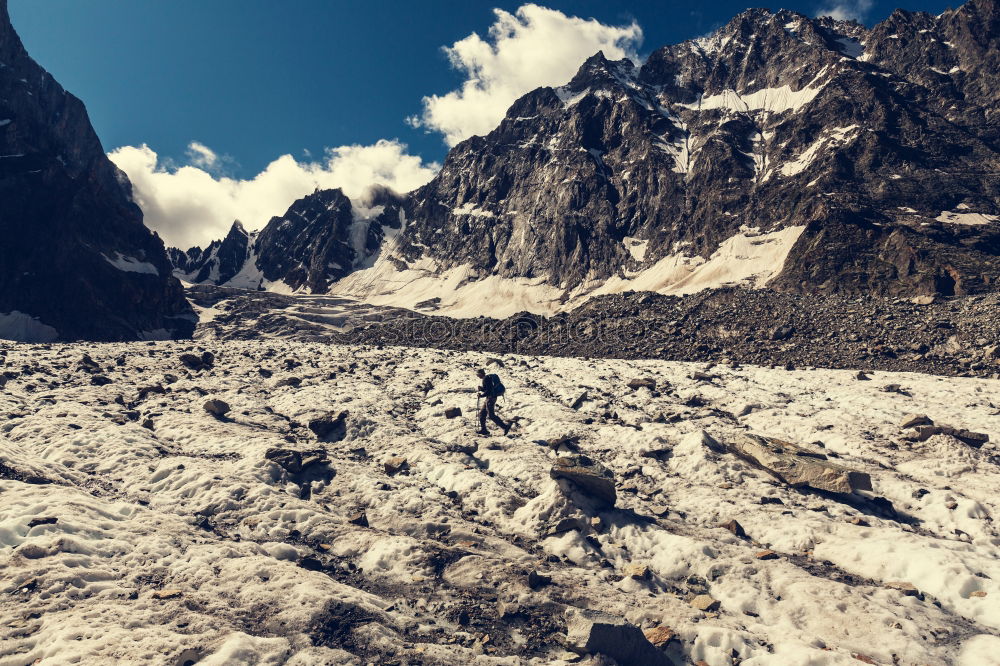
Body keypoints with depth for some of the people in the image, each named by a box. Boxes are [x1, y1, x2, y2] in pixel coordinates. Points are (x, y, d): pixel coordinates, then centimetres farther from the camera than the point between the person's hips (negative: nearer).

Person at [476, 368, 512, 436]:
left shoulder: (486, 379, -16)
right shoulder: (488, 378, 16)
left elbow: (489, 390, -22)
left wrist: (482, 395, -12)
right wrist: (481, 388, 6)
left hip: (491, 398, -10)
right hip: (490, 398, 10)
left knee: (491, 415, -8)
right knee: (482, 413, 14)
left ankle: (505, 426, -9)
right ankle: (483, 429, 18)